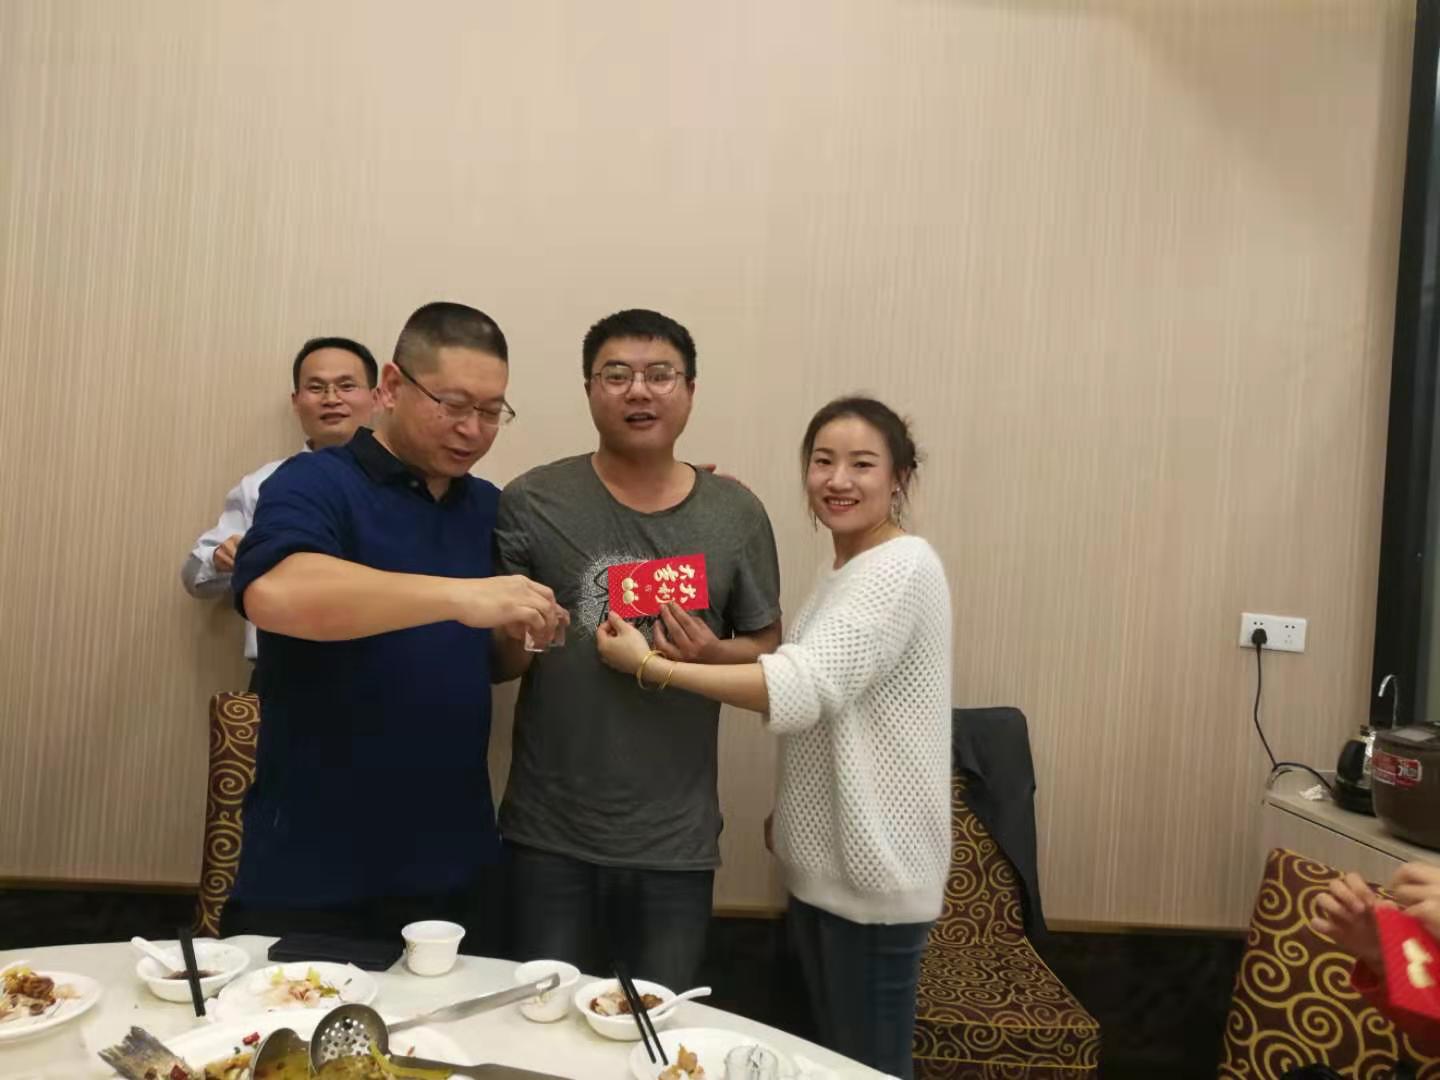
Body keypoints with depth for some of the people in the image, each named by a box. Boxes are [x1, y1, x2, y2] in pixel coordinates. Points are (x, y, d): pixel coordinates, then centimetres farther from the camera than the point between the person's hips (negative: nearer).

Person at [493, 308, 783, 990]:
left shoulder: (736, 514, 0)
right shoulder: (532, 504, -6)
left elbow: (767, 648, 7)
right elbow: (493, 661, 0)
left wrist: (714, 655, -13)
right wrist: (519, 638, -22)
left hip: (677, 838, 2)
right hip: (548, 835, -1)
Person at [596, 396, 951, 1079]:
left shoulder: (903, 568, -19)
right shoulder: (840, 573, 11)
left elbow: (801, 690, -27)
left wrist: (650, 665, -24)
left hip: (873, 867, -9)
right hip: (822, 859, 9)